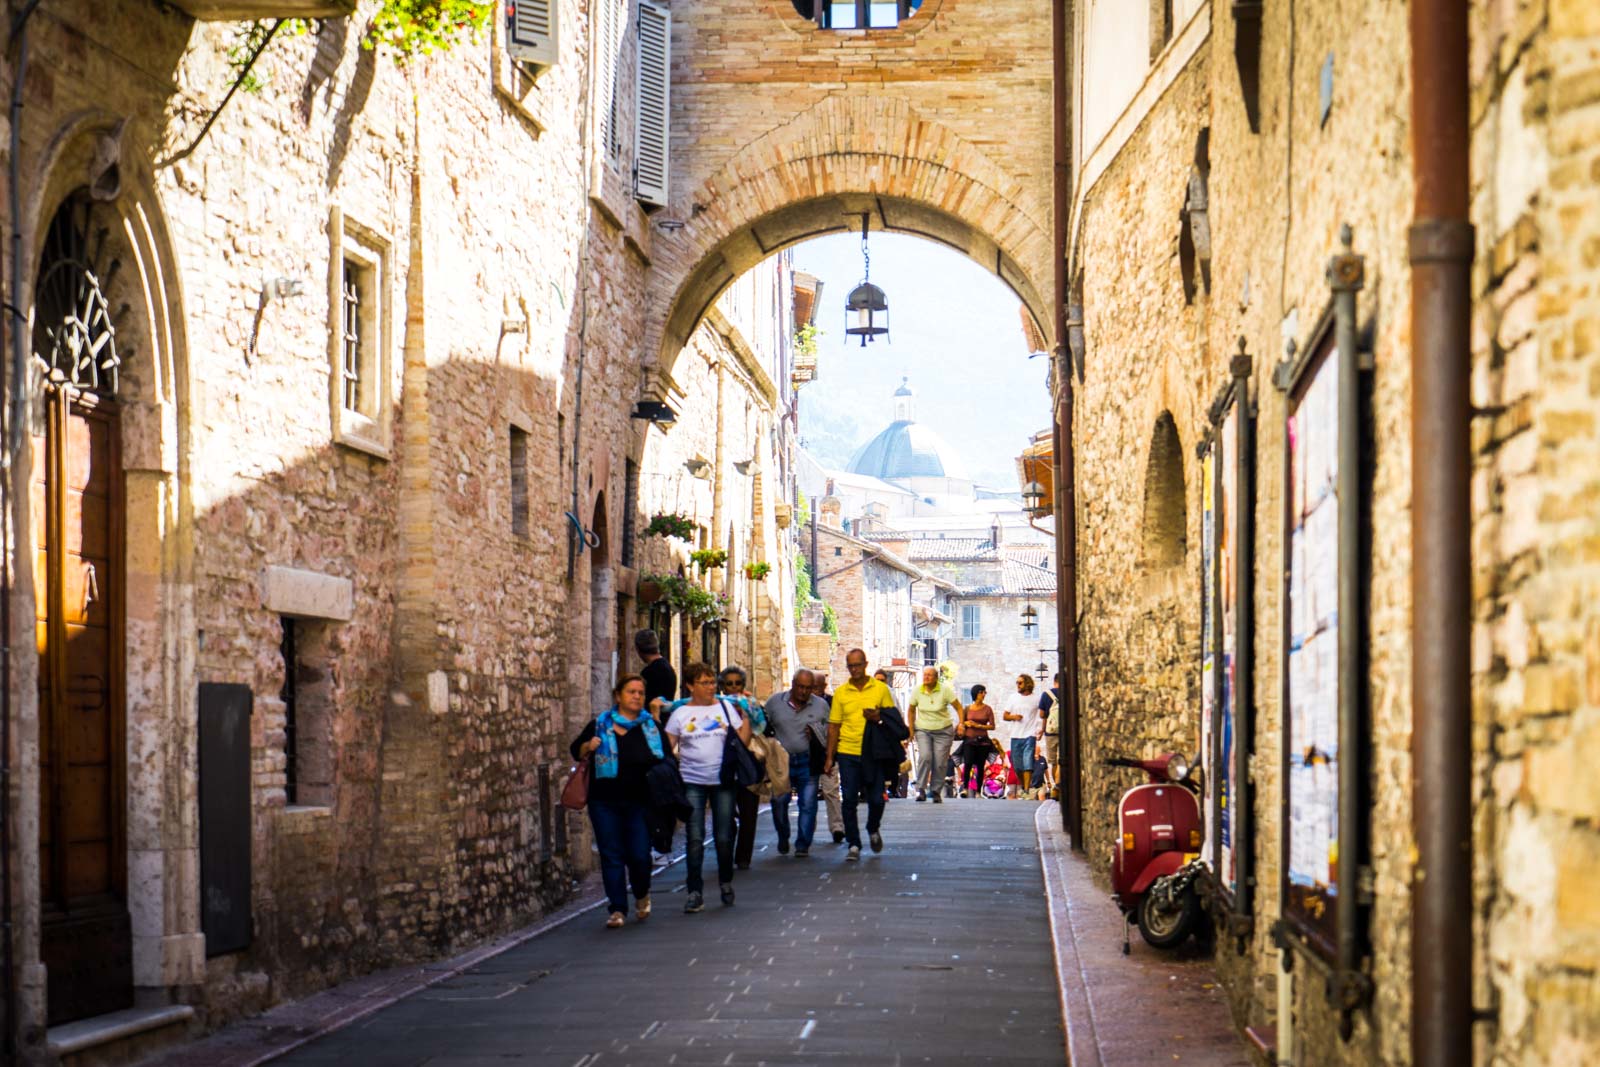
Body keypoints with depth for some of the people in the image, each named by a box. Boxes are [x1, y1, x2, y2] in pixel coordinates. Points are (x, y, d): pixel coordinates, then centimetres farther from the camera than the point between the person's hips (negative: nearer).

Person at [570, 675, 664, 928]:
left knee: (639, 855, -4)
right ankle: (617, 909, 5)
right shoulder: (600, 725, 6)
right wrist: (588, 747, -8)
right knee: (611, 855, -1)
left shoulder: (650, 726, 8)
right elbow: (576, 751, 14)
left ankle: (642, 896, 26)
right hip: (605, 802, 0)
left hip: (639, 802, 0)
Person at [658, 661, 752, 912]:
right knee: (695, 838, -6)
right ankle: (694, 891, -2)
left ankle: (726, 883, 26)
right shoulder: (680, 712, 5)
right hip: (692, 781, -1)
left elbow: (742, 740, 5)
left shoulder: (725, 707, 6)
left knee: (724, 837, 5)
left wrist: (747, 715, -3)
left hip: (723, 780, 1)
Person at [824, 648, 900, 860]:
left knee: (876, 799, 3)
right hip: (847, 753, 1)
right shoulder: (841, 692, 5)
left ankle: (873, 830, 32)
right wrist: (830, 757, 4)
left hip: (873, 754, -1)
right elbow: (833, 726, 7)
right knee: (849, 801, -2)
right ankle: (854, 845, 7)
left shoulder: (880, 689, 3)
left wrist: (879, 718, -15)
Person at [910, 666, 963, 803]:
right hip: (923, 730, 1)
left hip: (943, 731, -1)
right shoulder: (917, 690, -3)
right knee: (925, 757, -20)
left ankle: (936, 792, 10)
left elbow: (958, 707, -4)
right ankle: (921, 789, -18)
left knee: (940, 762, -5)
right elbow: (912, 709, 12)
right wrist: (911, 728, 8)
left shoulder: (945, 690, -10)